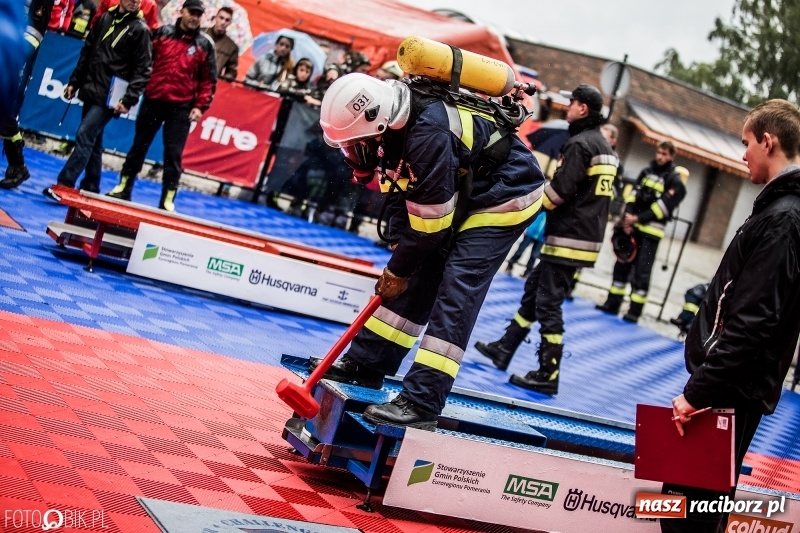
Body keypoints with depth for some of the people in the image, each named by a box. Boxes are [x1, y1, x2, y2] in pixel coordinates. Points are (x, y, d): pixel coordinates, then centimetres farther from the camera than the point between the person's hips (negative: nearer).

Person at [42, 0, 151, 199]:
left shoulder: (140, 29, -6)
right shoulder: (105, 18, 11)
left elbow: (142, 70, -9)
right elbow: (87, 52, 17)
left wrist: (129, 100, -16)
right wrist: (74, 82, 15)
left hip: (109, 97, -6)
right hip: (90, 90, 6)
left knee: (84, 136, -13)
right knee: (93, 141, 11)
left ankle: (64, 185, -14)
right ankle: (90, 189, 19)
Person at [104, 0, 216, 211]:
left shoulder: (204, 44, 1)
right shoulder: (163, 33, 3)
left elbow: (208, 80, 3)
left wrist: (200, 106, -4)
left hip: (181, 107, -1)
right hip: (153, 100, 1)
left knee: (173, 154, 0)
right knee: (139, 146, 11)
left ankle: (168, 199, 6)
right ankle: (123, 188, 22)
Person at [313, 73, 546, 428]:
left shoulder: (428, 134, -35)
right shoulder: (396, 119, -9)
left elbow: (429, 221, -26)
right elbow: (401, 191, 5)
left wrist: (398, 269, -13)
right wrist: (400, 251, -1)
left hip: (505, 197, -9)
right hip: (460, 194, 9)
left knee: (455, 292, -15)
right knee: (416, 278, 9)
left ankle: (422, 402, -16)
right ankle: (367, 363, 18)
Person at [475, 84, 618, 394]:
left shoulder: (580, 143, -15)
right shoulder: (604, 146, 16)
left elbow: (559, 191, -20)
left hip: (569, 238, -10)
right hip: (587, 235, 10)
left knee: (548, 302, -6)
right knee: (535, 288, 18)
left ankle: (548, 374, -5)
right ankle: (505, 349, 26)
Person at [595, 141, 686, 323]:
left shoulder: (675, 182, -4)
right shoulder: (646, 171, 12)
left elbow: (663, 206, -13)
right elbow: (634, 194, 7)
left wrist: (638, 218, -15)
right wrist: (628, 216, -10)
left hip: (651, 231, -5)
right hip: (632, 226, 6)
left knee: (642, 271, -5)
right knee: (622, 264, 9)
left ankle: (635, 311, -2)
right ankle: (613, 303, 18)